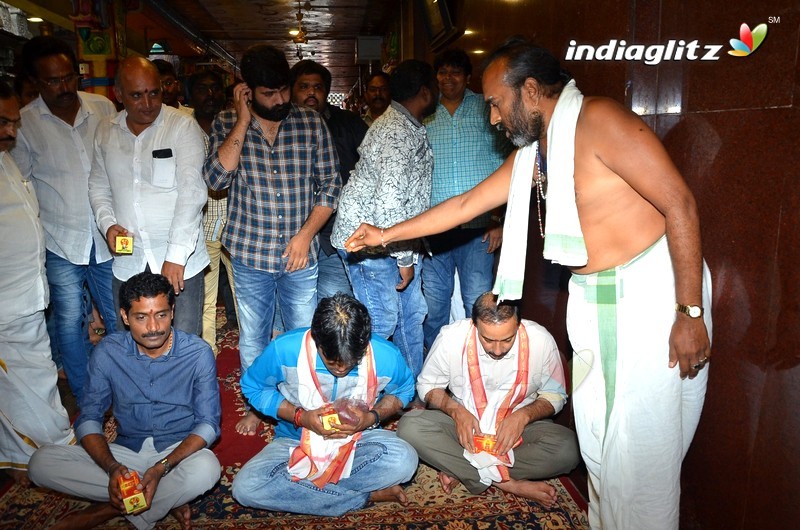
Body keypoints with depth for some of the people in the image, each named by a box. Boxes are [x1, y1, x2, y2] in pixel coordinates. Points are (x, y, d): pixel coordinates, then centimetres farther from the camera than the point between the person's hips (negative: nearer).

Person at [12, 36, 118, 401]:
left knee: (121, 321, 10)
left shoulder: (103, 108, 1)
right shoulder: (23, 123, -4)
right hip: (61, 245, -1)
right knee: (70, 324, 8)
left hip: (109, 240, 2)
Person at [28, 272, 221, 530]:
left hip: (179, 452, -2)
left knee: (205, 469, -37)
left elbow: (208, 423, -12)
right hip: (125, 452, 3)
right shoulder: (107, 352, -7)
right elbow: (88, 419, -4)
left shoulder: (198, 353, -13)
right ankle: (169, 499, -17)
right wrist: (112, 467, -23)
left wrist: (162, 468, -28)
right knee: (42, 462, -18)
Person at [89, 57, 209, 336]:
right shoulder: (105, 131, 9)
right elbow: (99, 187, 19)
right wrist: (108, 224, -2)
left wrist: (176, 255, -21)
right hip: (128, 262, 4)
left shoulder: (183, 126, -7)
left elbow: (192, 192, -15)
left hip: (180, 260, -4)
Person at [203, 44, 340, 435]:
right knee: (252, 339, 16)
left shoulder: (311, 124, -1)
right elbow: (216, 177, -17)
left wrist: (306, 233, -10)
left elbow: (330, 186, 0)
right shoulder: (226, 125, -2)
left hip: (301, 256, 0)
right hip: (250, 256, 0)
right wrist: (243, 121, -17)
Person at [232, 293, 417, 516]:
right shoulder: (284, 349, -22)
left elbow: (403, 391, 2)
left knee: (404, 460, -32)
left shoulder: (387, 356, -20)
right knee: (245, 487, -28)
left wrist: (372, 418, -19)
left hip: (359, 438, 0)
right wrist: (300, 416, -21)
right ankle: (368, 495, -18)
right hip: (297, 441, 1)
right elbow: (253, 388, -5)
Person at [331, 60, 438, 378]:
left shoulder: (409, 127, 14)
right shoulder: (396, 131, -20)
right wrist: (404, 258, -20)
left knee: (412, 315, 14)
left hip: (397, 239, 10)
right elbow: (389, 199, -27)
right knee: (382, 322, -5)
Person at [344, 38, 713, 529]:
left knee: (641, 451, -1)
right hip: (591, 301, 8)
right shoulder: (531, 152, 10)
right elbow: (467, 204, 17)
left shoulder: (597, 119, -16)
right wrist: (386, 235, 20)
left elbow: (679, 203, -18)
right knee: (595, 438, 14)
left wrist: (690, 312, -18)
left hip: (653, 295, -8)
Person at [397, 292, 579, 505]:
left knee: (568, 449, -30)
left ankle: (459, 471, -19)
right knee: (409, 427, -28)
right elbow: (427, 385, -2)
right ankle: (507, 483, -23)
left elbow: (555, 395, -2)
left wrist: (524, 415, -21)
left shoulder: (541, 341, -17)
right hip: (463, 422, 0)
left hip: (519, 426, 0)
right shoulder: (451, 337, -19)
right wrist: (456, 410, -21)